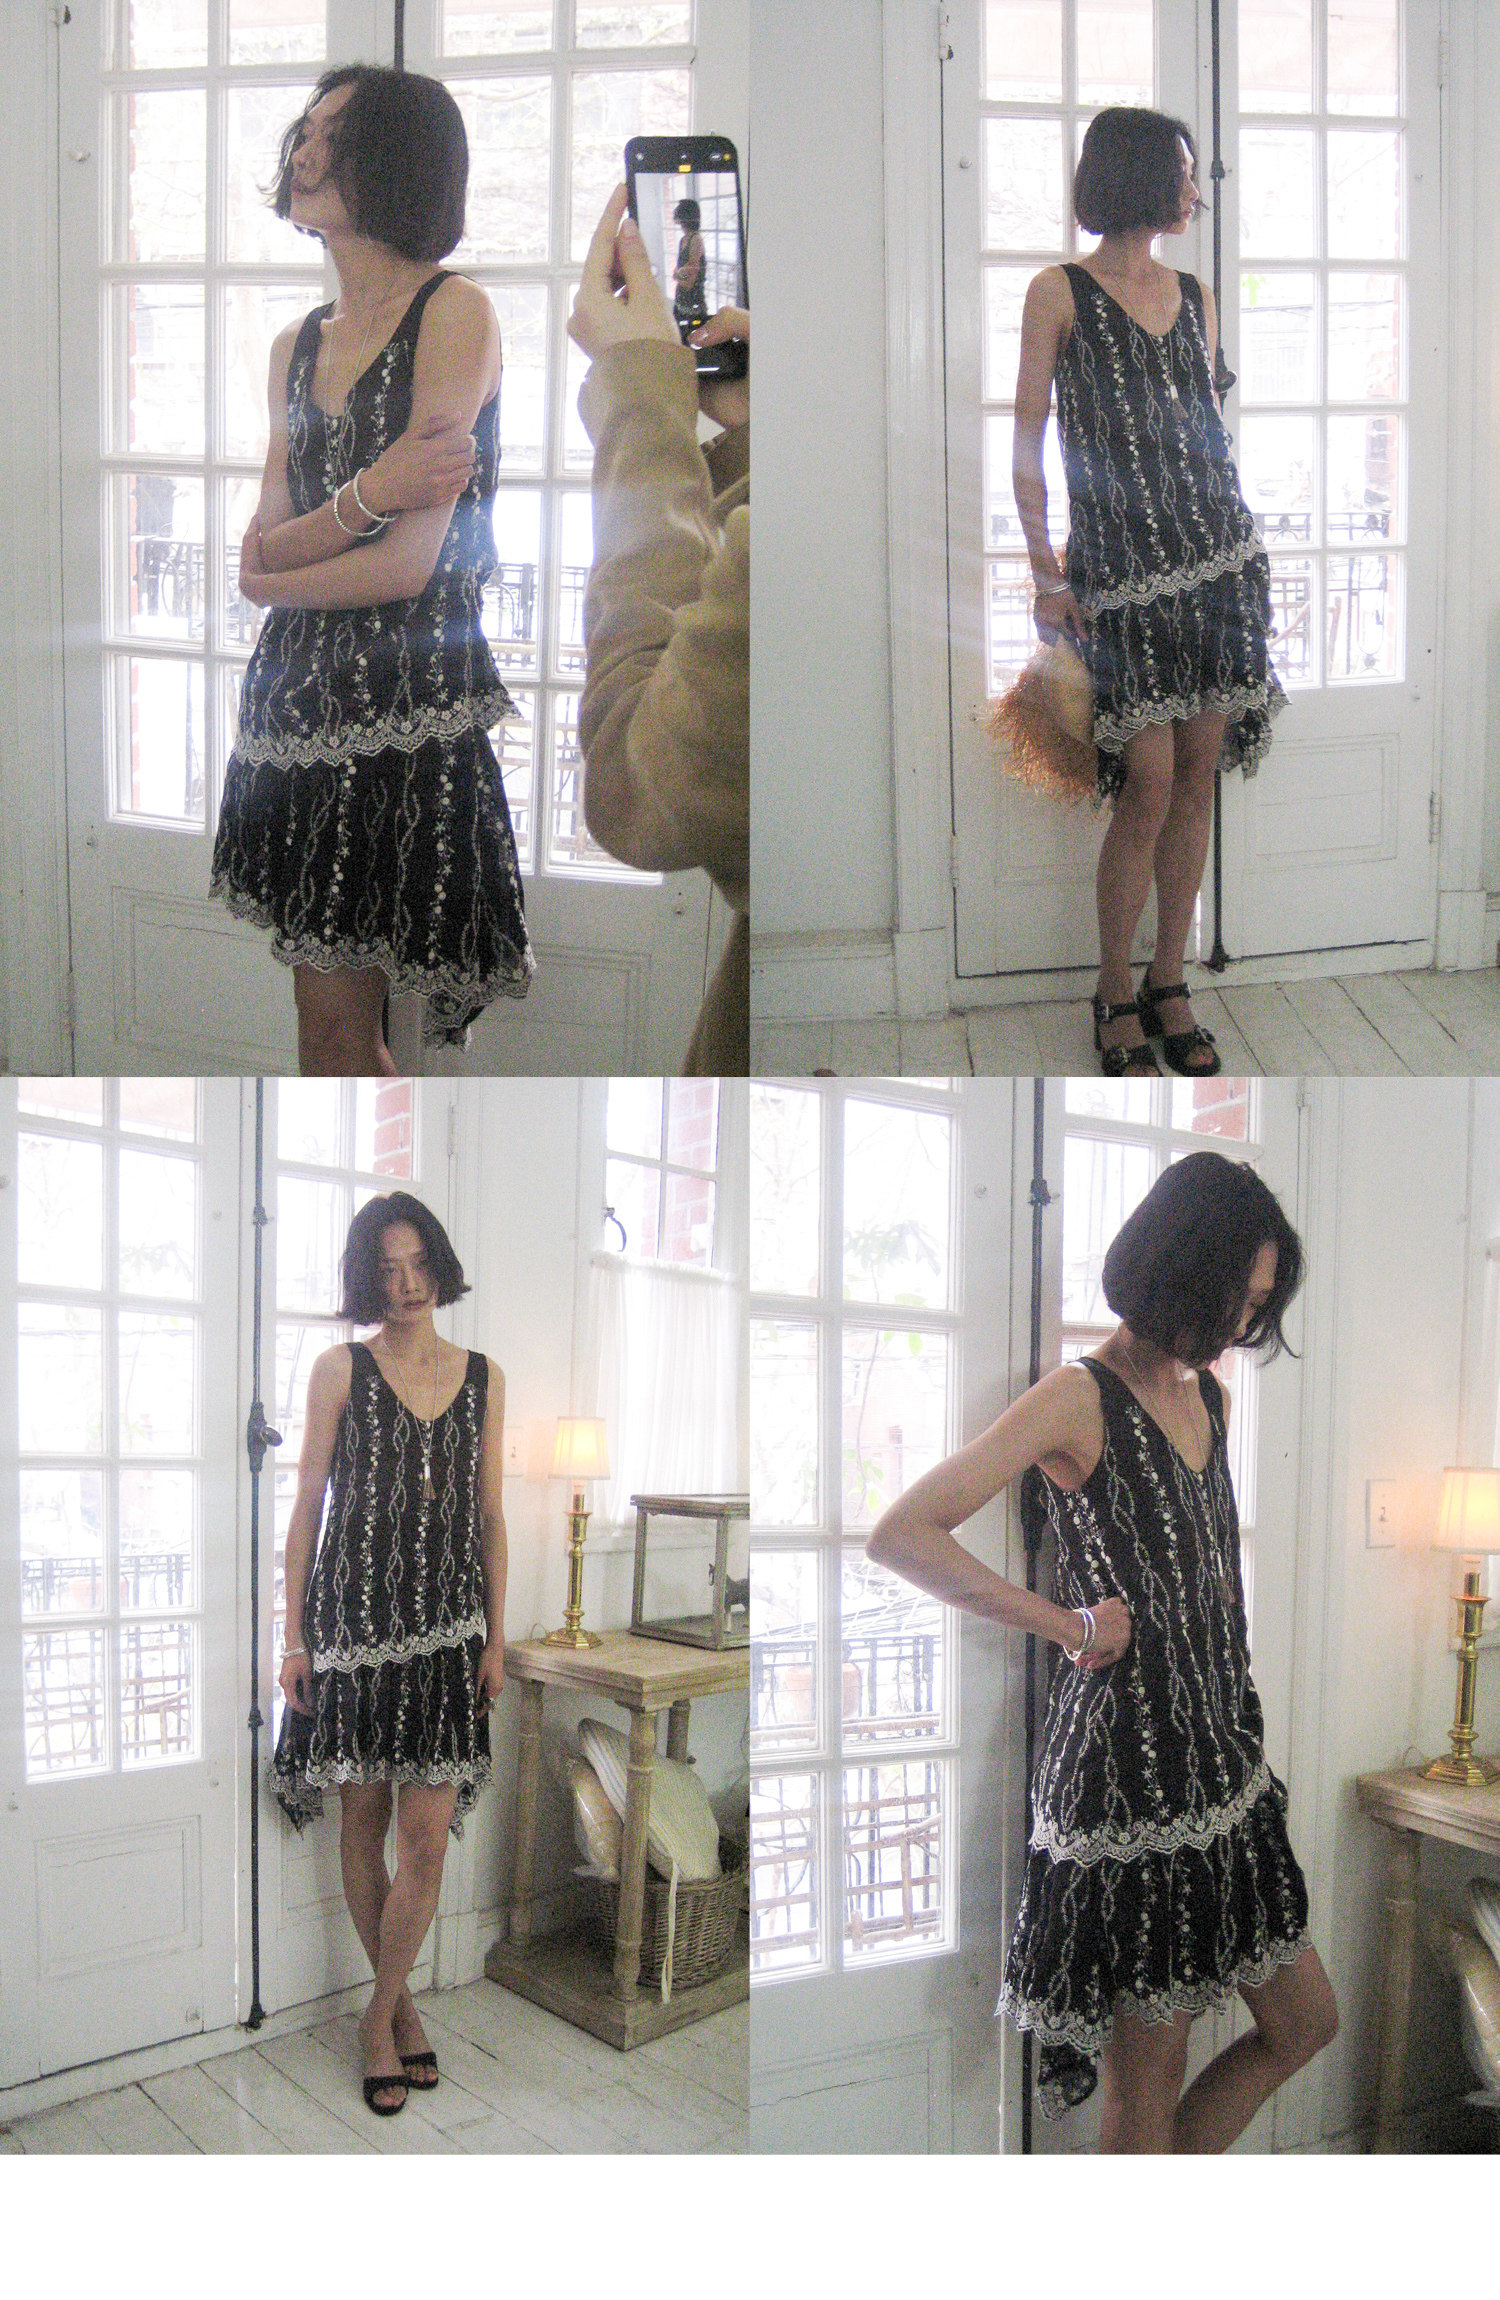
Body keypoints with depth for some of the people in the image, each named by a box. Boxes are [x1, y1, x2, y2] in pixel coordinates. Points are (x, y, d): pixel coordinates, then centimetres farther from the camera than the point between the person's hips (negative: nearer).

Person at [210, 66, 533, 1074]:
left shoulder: (455, 312, -5)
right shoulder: (298, 344, 16)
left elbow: (409, 563, -13)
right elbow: (261, 549, 8)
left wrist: (270, 575, 6)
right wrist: (368, 494, -13)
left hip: (408, 695, -6)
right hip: (302, 686, 7)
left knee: (341, 1025, -3)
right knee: (329, 1018, 9)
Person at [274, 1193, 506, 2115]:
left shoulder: (484, 1378, 7)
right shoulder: (341, 1370, 0)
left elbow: (491, 1517, 10)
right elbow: (307, 1504, 1)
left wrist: (496, 1638, 7)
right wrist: (293, 1636, -2)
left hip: (447, 1625, 2)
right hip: (355, 1614, -1)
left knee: (429, 1838, -3)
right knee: (365, 1824, 7)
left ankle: (381, 2016, 14)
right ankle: (400, 2003, 24)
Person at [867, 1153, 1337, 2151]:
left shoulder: (1210, 1395, 10)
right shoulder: (1080, 1399, -14)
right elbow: (901, 1535, -22)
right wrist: (1071, 1626, -18)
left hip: (1220, 1758, 8)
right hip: (1128, 1761, -8)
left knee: (1303, 2022, 15)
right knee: (1148, 2068, 3)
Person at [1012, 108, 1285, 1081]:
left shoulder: (1197, 296, 16)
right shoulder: (1060, 291, 1)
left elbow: (1209, 429, 19)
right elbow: (1026, 441, -1)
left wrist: (1245, 549, 14)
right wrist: (1045, 572, -9)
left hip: (1218, 556, 5)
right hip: (1120, 568, -5)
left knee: (1197, 775, 3)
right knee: (1149, 780, -11)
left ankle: (1170, 983, 13)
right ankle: (1115, 994, 5)